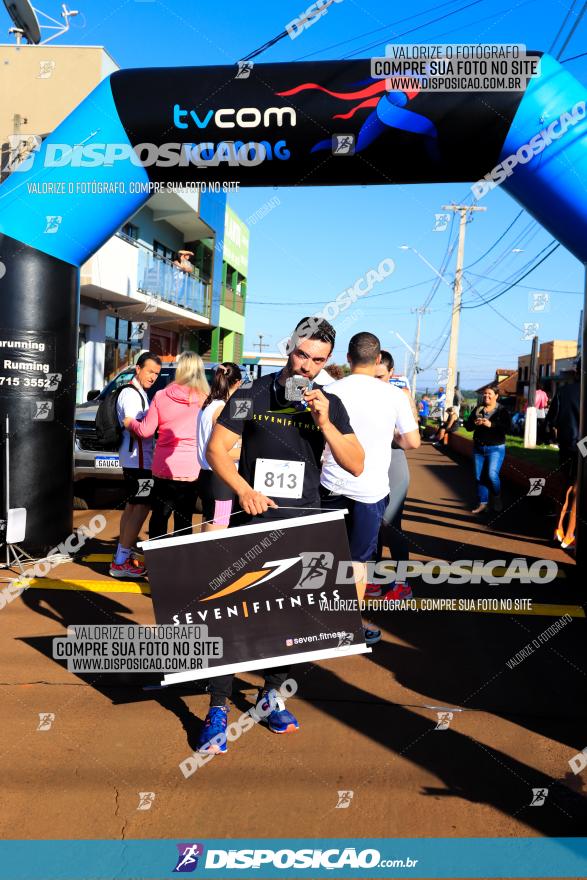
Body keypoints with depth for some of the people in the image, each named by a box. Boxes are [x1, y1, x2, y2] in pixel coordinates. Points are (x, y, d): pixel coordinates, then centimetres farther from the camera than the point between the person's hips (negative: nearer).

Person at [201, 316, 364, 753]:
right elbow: (217, 448, -4)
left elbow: (356, 464, -2)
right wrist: (244, 490, -19)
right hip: (253, 521, -2)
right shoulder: (252, 396, -3)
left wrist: (324, 422, -15)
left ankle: (272, 693, 32)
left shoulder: (330, 405, 4)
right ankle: (218, 708, 11)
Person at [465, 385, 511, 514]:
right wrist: (474, 423, -15)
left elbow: (507, 428, -17)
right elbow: (467, 426, 7)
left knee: (492, 475, -15)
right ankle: (483, 503, 16)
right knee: (479, 477, 6)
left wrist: (491, 425, -27)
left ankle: (497, 497, 11)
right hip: (478, 448, 5)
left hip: (496, 448, -5)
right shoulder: (477, 409, 9)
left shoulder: (502, 410, -5)